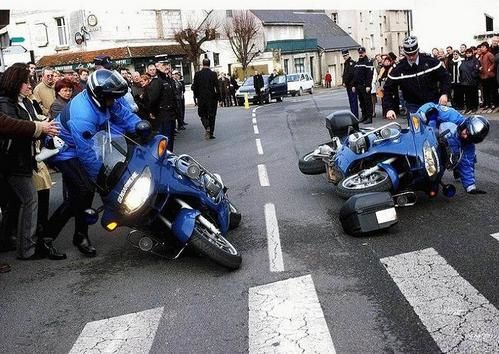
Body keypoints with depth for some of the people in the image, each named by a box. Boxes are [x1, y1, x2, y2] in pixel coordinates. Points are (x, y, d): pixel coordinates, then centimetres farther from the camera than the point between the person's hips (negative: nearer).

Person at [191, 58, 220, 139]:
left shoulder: (197, 74, -4)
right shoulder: (213, 74, -8)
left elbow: (194, 87, 0)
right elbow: (217, 87, -8)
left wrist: (196, 96, 11)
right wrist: (217, 97, 1)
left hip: (201, 99, 1)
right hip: (212, 98, -1)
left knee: (202, 114, 14)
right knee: (212, 115, 9)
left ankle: (207, 127, -12)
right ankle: (211, 133, 10)